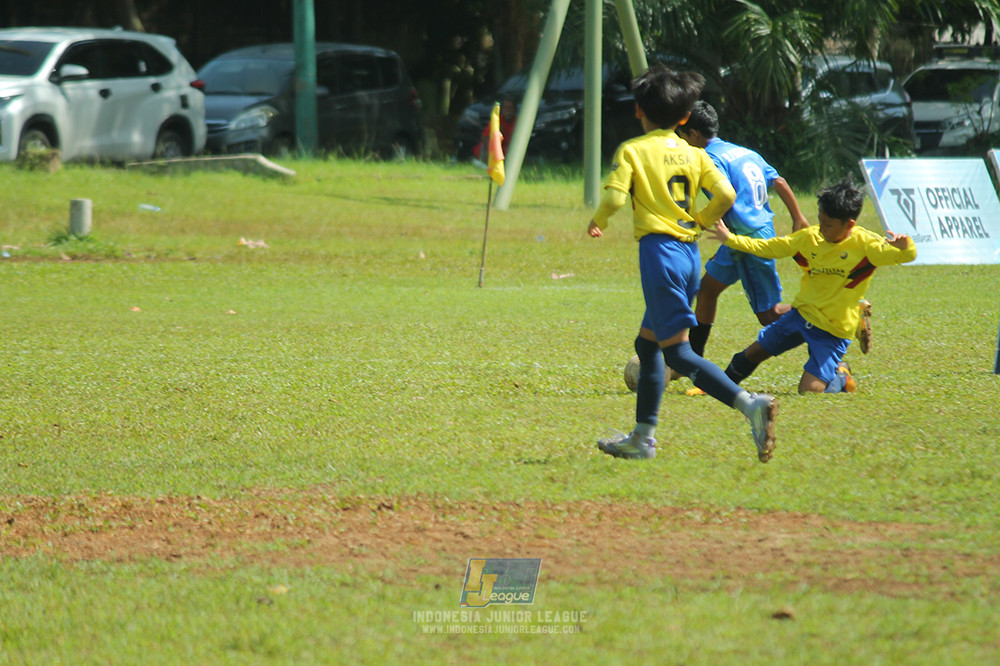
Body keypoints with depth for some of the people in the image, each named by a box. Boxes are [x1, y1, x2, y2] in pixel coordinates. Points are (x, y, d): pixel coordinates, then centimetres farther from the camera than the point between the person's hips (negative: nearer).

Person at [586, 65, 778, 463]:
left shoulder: (632, 151, -2)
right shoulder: (693, 154, 11)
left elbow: (614, 197, -14)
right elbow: (725, 195, 0)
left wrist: (597, 222, 6)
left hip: (659, 250, -7)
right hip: (690, 254, 7)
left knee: (676, 352, -9)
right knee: (647, 344, 19)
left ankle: (750, 404, -27)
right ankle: (643, 437, 22)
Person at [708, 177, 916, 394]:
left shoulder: (865, 244, -19)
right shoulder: (810, 237, -3)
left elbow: (906, 255, -27)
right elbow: (769, 247, 8)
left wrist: (904, 245, -50)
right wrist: (731, 239, 5)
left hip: (832, 330, -5)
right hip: (801, 313, 5)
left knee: (809, 390, -15)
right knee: (754, 353, 16)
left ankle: (840, 379, 17)